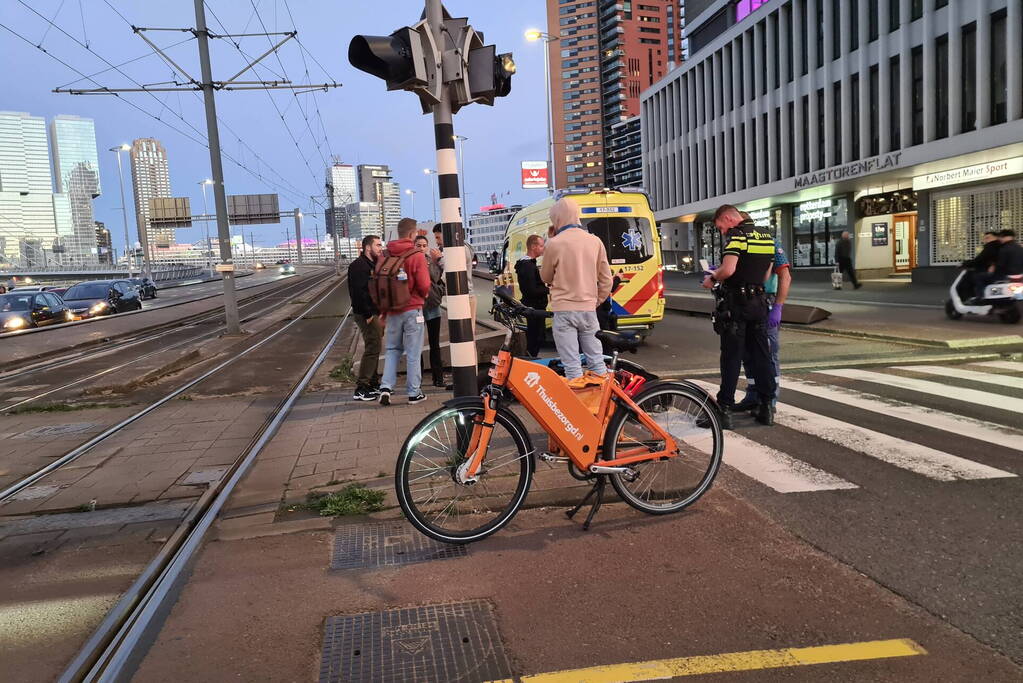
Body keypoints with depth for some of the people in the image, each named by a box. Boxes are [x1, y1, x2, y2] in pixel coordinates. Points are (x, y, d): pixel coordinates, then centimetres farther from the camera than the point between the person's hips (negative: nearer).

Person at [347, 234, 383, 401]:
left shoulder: (373, 264, 18)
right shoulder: (359, 266, -14)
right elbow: (358, 292, -22)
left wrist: (379, 312, 12)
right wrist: (368, 315, -21)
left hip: (373, 313, 10)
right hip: (366, 314, -10)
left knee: (374, 348, 15)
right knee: (372, 348, -11)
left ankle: (374, 384, 24)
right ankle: (361, 389, -9)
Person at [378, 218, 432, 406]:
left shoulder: (384, 255, 3)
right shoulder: (416, 256, -11)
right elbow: (424, 286, -14)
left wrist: (383, 311, 14)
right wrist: (424, 295, 10)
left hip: (392, 310, 4)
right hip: (413, 309, -4)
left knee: (392, 350, 16)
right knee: (413, 353, 4)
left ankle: (386, 387, 3)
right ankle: (414, 393, 10)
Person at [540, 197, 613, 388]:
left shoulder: (554, 244, -10)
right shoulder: (595, 241, 3)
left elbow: (546, 277, 5)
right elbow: (606, 279, 6)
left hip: (565, 308, -4)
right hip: (589, 307, 4)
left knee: (571, 361, 0)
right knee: (595, 356, 16)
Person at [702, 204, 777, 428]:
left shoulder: (737, 235, -12)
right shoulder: (767, 237, 14)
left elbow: (728, 269, -24)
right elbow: (766, 274, 16)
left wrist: (712, 278, -6)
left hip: (736, 303, -7)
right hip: (759, 303, 7)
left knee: (732, 357, -2)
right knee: (761, 355, 11)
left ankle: (725, 409, 0)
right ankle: (767, 407, 16)